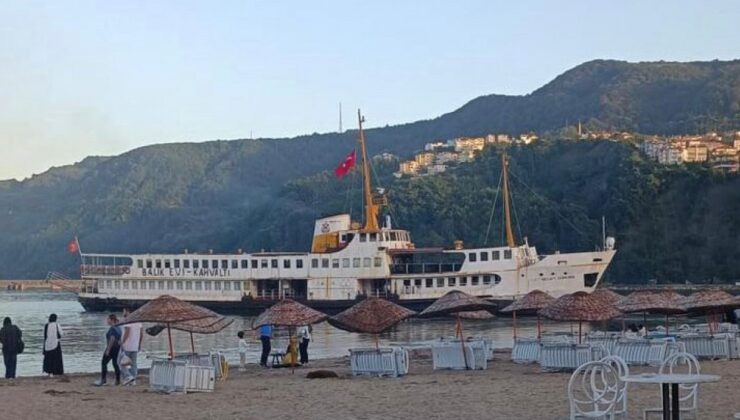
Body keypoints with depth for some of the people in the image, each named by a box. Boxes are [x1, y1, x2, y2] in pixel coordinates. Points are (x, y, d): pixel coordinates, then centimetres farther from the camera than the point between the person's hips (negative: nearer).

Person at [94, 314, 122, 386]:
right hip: (117, 347, 9)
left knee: (104, 363, -2)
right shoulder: (118, 328, 12)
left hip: (111, 347, -9)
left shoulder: (112, 328, -16)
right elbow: (119, 339, 16)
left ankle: (103, 380, -2)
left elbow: (112, 339, -23)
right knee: (115, 363, 10)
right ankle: (118, 380, 9)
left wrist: (108, 350, -22)